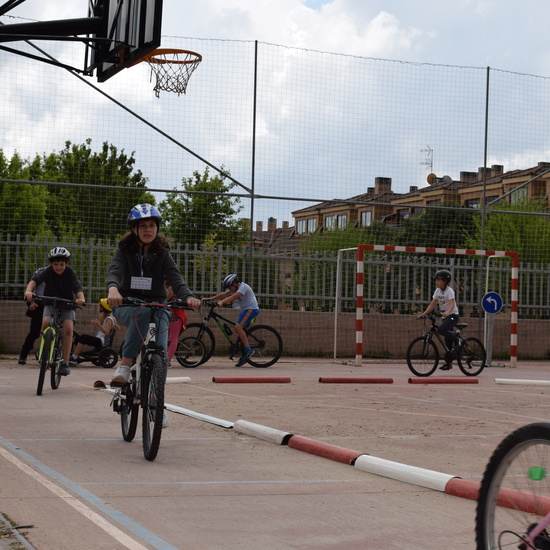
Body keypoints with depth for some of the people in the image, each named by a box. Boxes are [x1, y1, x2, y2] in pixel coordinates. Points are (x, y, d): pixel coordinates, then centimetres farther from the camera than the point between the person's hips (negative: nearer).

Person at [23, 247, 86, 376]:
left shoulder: (70, 272, -17)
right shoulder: (48, 271, -17)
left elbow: (77, 286, -33)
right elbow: (36, 279, -33)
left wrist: (81, 298, -55)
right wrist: (28, 291, -55)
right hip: (50, 303, 1)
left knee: (68, 328, -22)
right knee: (45, 322, -28)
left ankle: (65, 363, -16)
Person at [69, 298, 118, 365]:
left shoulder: (109, 319, -7)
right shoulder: (104, 318, 23)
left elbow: (106, 332, -20)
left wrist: (98, 324, -30)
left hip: (101, 341, -10)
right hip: (98, 339, 10)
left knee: (83, 337, -25)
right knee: (78, 337, 2)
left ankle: (74, 358, -27)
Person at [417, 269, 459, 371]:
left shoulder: (449, 291, -14)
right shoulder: (438, 291, 7)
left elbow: (452, 304, -28)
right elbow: (432, 305, 9)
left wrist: (447, 312, -46)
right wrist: (423, 314, -3)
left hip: (452, 316, -7)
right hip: (445, 317, 7)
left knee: (440, 330, -31)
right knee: (447, 341, 8)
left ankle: (457, 339, -14)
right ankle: (448, 362, 13)